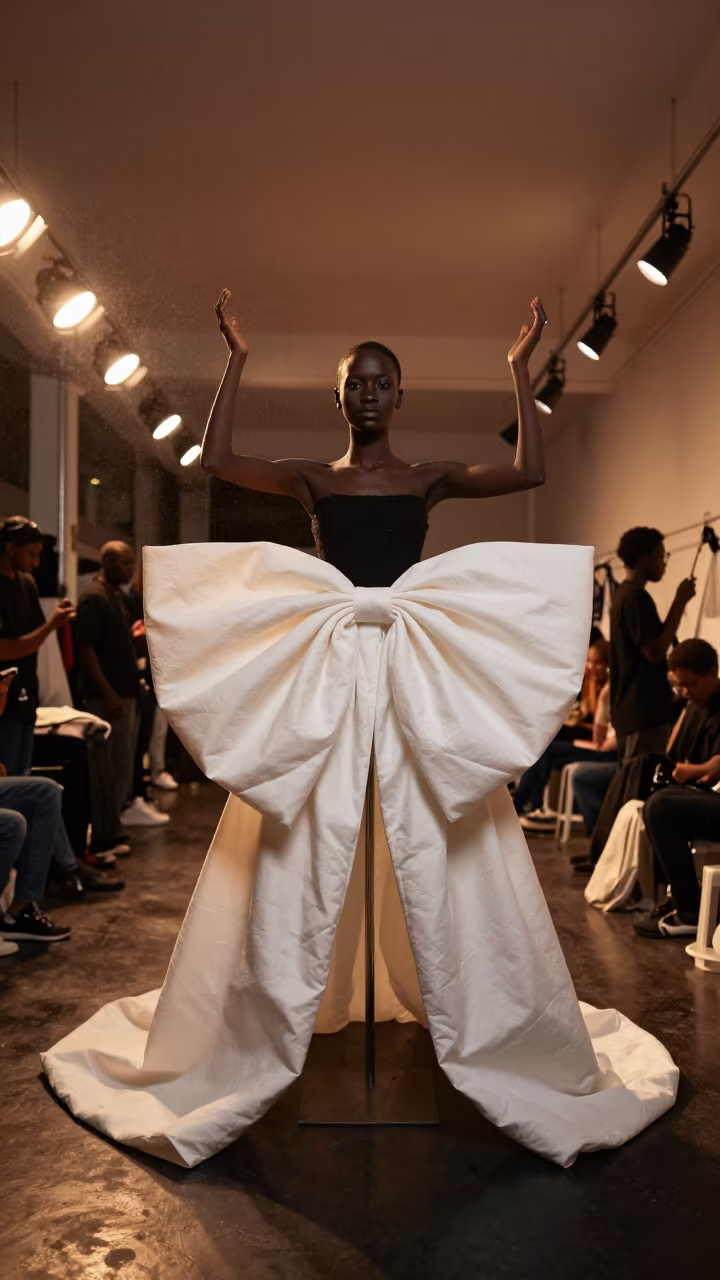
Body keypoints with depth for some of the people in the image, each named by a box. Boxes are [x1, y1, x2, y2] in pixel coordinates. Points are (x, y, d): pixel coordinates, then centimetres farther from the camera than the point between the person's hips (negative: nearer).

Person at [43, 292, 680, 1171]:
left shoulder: (432, 479, 12)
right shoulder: (310, 479, 12)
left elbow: (531, 472, 0)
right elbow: (215, 460, -2)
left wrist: (520, 371, 2)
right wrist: (236, 361, 2)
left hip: (423, 670, 0)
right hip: (322, 668, 0)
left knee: (438, 839, 1)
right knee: (302, 843, 2)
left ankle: (474, 1019, 20)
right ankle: (269, 1026, 18)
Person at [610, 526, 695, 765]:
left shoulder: (623, 593, 15)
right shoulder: (636, 596, -15)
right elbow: (654, 652, -21)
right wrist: (680, 602, -17)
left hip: (630, 708, 10)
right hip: (644, 711, -10)